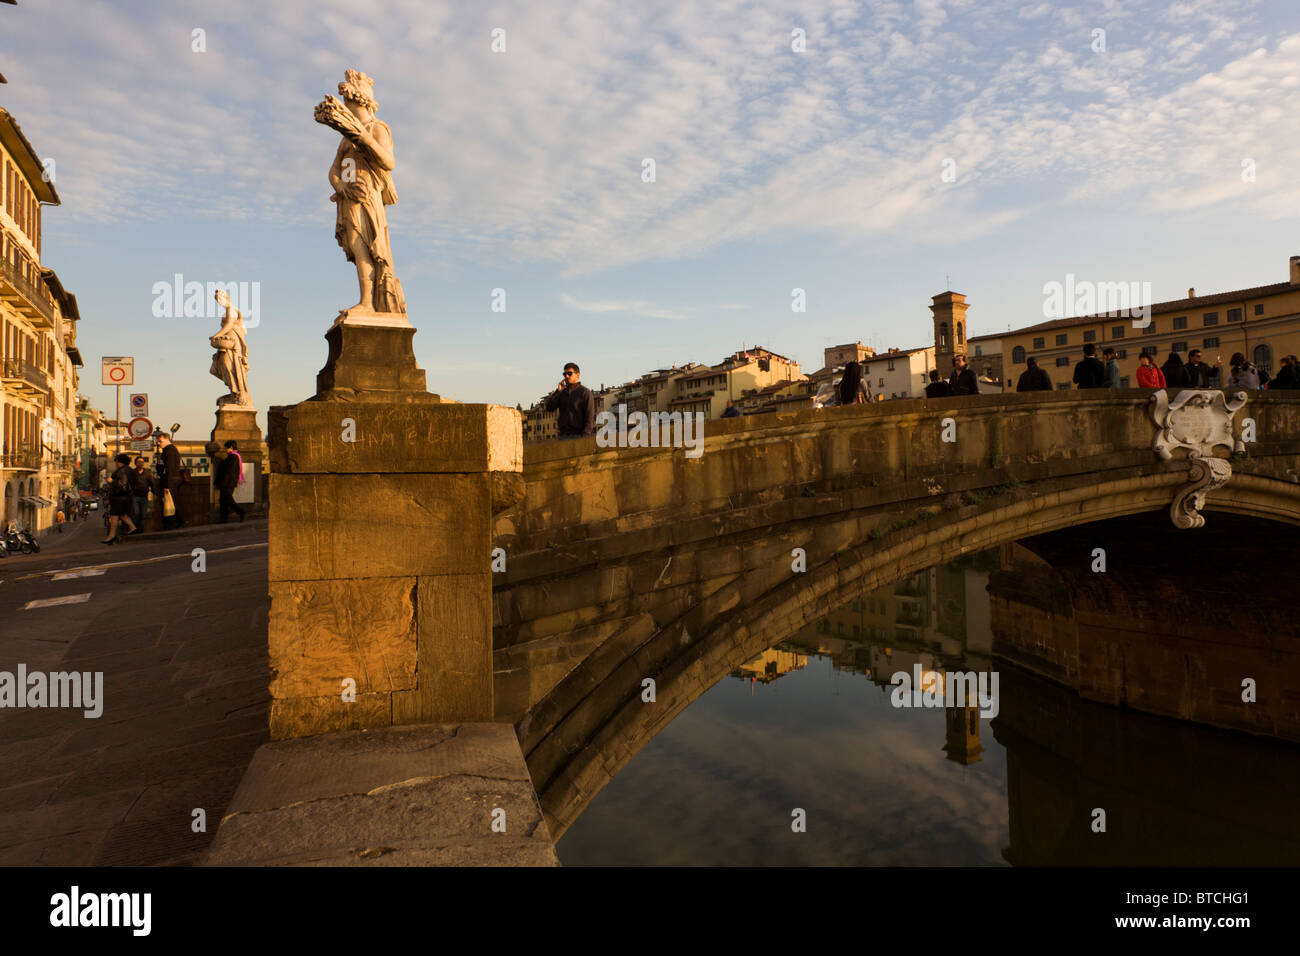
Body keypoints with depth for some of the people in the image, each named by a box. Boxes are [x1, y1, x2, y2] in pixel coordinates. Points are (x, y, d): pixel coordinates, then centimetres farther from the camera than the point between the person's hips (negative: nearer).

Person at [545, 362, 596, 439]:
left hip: (578, 435, -5)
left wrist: (585, 435, -16)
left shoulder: (585, 392, 1)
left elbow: (590, 415, -6)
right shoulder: (562, 392, 16)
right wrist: (558, 390, 1)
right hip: (563, 435, 5)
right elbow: (549, 407, 6)